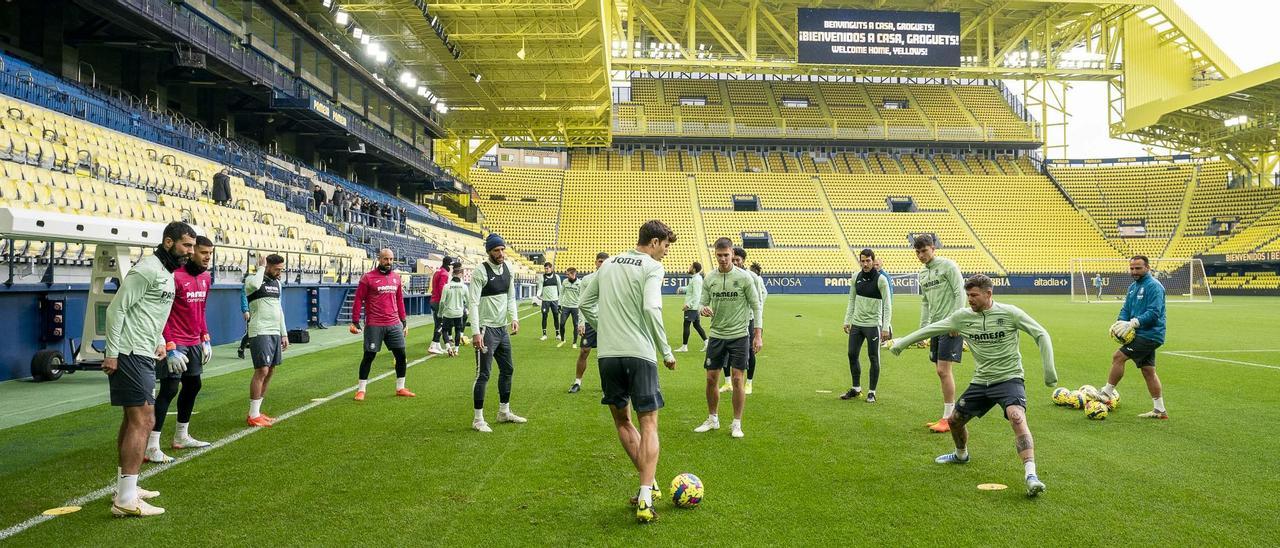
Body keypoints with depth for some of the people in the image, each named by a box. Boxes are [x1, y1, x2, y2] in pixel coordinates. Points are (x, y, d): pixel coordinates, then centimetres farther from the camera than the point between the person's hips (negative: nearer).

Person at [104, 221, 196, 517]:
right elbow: (116, 309, -18)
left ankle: (125, 487, 26)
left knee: (132, 420, 16)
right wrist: (111, 353, -20)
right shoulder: (147, 270, -15)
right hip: (130, 356, -11)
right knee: (143, 421, -12)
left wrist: (159, 341, 12)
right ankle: (126, 500, -11)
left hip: (143, 356, 11)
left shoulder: (167, 273, 16)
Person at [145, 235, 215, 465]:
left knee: (193, 386, 15)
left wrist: (205, 339, 15)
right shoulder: (176, 277, -17)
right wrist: (170, 348, -19)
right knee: (169, 390, -10)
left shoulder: (205, 278, 9)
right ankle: (151, 447, -5)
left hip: (194, 343, 9)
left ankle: (181, 437, 30)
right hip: (175, 343, -9)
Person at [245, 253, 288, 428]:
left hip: (275, 333, 8)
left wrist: (284, 334, 19)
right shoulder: (253, 279, -7)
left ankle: (256, 411, 17)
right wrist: (261, 267, -17)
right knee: (262, 371, -12)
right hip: (260, 333, -8)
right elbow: (254, 285, -34)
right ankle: (253, 416, -5)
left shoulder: (277, 283, 15)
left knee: (270, 371, 9)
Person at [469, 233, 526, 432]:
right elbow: (473, 303, -18)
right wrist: (476, 332, -24)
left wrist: (513, 318, 3)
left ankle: (504, 412, 31)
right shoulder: (481, 271, -15)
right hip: (486, 329, -8)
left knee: (507, 370, 17)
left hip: (502, 328, 8)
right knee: (483, 375, -5)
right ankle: (478, 419, 3)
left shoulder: (508, 267, 6)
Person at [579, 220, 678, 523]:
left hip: (607, 354, 5)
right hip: (639, 354, -5)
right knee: (649, 424, 2)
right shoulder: (652, 267, -3)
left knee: (622, 420, 20)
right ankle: (645, 499, -7)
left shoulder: (609, 264, 15)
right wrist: (666, 351, -10)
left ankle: (648, 483, 22)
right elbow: (650, 308, -18)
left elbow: (585, 303, 19)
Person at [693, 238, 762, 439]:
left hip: (740, 335, -3)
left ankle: (736, 424, 9)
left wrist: (758, 335, -7)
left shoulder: (744, 277, -6)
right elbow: (704, 303, 9)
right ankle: (712, 419, 23)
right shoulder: (709, 279, 3)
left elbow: (756, 306, -3)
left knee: (738, 380, -3)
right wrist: (703, 309, -17)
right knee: (711, 379, 6)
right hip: (717, 335, 3)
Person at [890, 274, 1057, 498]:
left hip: (1008, 378, -5)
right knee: (954, 421, 13)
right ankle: (961, 455, 45)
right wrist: (902, 343, 10)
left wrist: (1049, 369, -11)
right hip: (980, 381, 5)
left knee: (1017, 419, -30)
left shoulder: (1009, 313, -12)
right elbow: (932, 329, 7)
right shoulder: (963, 316, -2)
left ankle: (1031, 475, -31)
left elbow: (1041, 335, -5)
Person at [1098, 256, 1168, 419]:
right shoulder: (1133, 286, 15)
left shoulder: (1154, 286, -14)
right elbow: (1126, 309, 14)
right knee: (1148, 371, 11)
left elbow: (1154, 313, -23)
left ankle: (1106, 394, -1)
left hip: (1149, 335, -10)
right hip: (1144, 335, 10)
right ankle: (1159, 411, 17)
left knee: (1118, 357, -11)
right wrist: (1120, 322, -5)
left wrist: (1134, 323, -29)